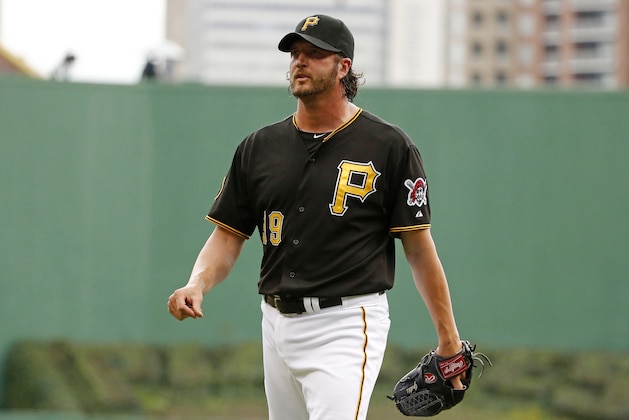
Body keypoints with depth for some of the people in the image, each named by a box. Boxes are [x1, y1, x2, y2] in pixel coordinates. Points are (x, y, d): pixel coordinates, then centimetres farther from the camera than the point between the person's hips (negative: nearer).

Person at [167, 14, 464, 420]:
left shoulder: (388, 146, -3)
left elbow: (419, 247, -3)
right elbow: (229, 235, 11)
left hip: (346, 325, -6)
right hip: (277, 325, 6)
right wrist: (197, 284, -10)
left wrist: (449, 339, -4)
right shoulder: (260, 146, 10)